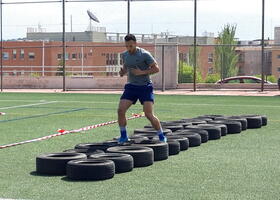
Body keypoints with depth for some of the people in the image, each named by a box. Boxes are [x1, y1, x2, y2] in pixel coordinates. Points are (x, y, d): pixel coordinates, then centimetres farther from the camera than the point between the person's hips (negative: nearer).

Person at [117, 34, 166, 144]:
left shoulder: (144, 54, -12)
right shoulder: (125, 55, 6)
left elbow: (156, 68, -10)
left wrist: (142, 72, -20)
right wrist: (122, 72, 0)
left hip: (145, 86, -5)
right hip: (131, 86, 5)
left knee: (149, 114, -13)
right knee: (120, 110, -9)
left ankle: (161, 136, 5)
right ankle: (123, 136, 8)